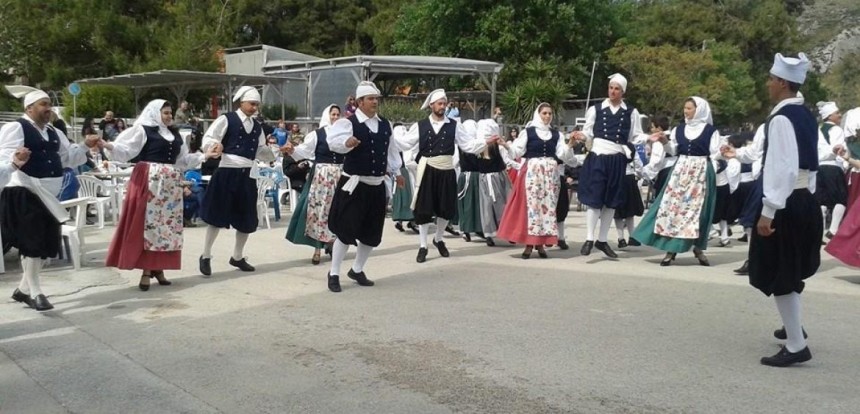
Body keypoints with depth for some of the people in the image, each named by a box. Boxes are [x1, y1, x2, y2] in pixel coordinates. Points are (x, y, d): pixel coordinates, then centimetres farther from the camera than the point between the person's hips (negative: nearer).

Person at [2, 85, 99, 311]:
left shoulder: (53, 132, 14)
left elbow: (69, 157, 20)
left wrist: (85, 146, 4)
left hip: (48, 195, 8)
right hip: (25, 194, -8)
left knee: (46, 243, 12)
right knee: (33, 243, -4)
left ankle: (23, 289, 26)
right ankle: (35, 292, 7)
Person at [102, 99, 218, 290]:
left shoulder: (175, 134, 18)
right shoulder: (143, 130, -2)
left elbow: (183, 159, 19)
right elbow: (127, 150, -11)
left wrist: (205, 155, 13)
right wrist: (110, 146, -29)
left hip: (171, 184, 6)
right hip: (149, 181, -6)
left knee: (167, 224, 5)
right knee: (147, 223, -7)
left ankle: (158, 268, 13)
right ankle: (146, 270, -3)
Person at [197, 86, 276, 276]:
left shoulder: (257, 127, 16)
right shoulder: (226, 119, -3)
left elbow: (261, 152, 18)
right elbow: (208, 139, -8)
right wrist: (216, 145, -29)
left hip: (247, 175, 6)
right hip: (227, 172, -6)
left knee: (246, 218, 10)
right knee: (218, 215, -2)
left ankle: (237, 257, 28)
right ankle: (206, 256, 11)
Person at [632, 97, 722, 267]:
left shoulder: (710, 130, -1)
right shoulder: (679, 129, 9)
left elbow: (715, 154, 0)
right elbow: (674, 150, 10)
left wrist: (723, 153, -18)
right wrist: (664, 141, -5)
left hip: (701, 172, -3)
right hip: (680, 171, 3)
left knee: (697, 208, 1)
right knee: (673, 206, -4)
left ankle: (698, 248, 15)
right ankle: (671, 249, -1)